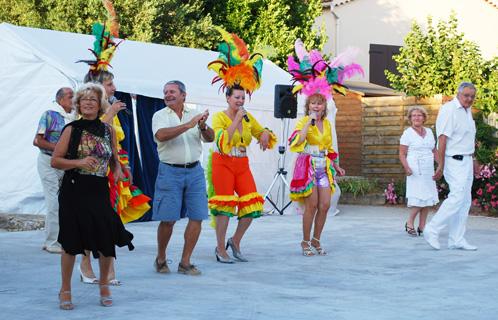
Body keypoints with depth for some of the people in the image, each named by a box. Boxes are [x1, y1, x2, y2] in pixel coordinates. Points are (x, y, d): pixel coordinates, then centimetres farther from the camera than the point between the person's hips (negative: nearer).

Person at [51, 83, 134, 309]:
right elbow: (55, 161, -2)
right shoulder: (72, 129, 0)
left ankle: (104, 284, 23)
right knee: (71, 242, 0)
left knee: (107, 240, -2)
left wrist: (118, 171, -1)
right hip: (74, 190, -2)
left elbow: (114, 160, 20)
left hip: (99, 191, 2)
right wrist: (79, 163, -16)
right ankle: (65, 291, 17)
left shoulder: (108, 131, 9)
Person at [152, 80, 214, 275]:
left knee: (197, 217, 0)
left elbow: (210, 138, 4)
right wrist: (189, 125, -24)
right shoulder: (160, 116, 1)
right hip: (170, 171, -3)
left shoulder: (195, 114, 10)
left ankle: (185, 262, 10)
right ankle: (160, 259, 17)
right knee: (168, 220, -3)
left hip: (194, 171, 3)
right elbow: (161, 135, -19)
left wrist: (203, 127, -18)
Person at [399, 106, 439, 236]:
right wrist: (406, 168, -20)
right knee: (419, 198, -13)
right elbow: (402, 154, -5)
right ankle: (409, 223, 4)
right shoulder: (407, 133, -2)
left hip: (428, 171, 6)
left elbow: (434, 151, 20)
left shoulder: (429, 132, 15)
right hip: (415, 171, -6)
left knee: (428, 199, 3)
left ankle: (422, 227, 9)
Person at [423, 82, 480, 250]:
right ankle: (432, 230, -10)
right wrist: (441, 165, -22)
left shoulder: (467, 111, 16)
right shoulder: (449, 109, -13)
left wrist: (472, 160, 29)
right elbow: (443, 138, -19)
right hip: (455, 161, -9)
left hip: (466, 161, 9)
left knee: (465, 201, 7)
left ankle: (456, 240, 11)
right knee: (457, 197, -18)